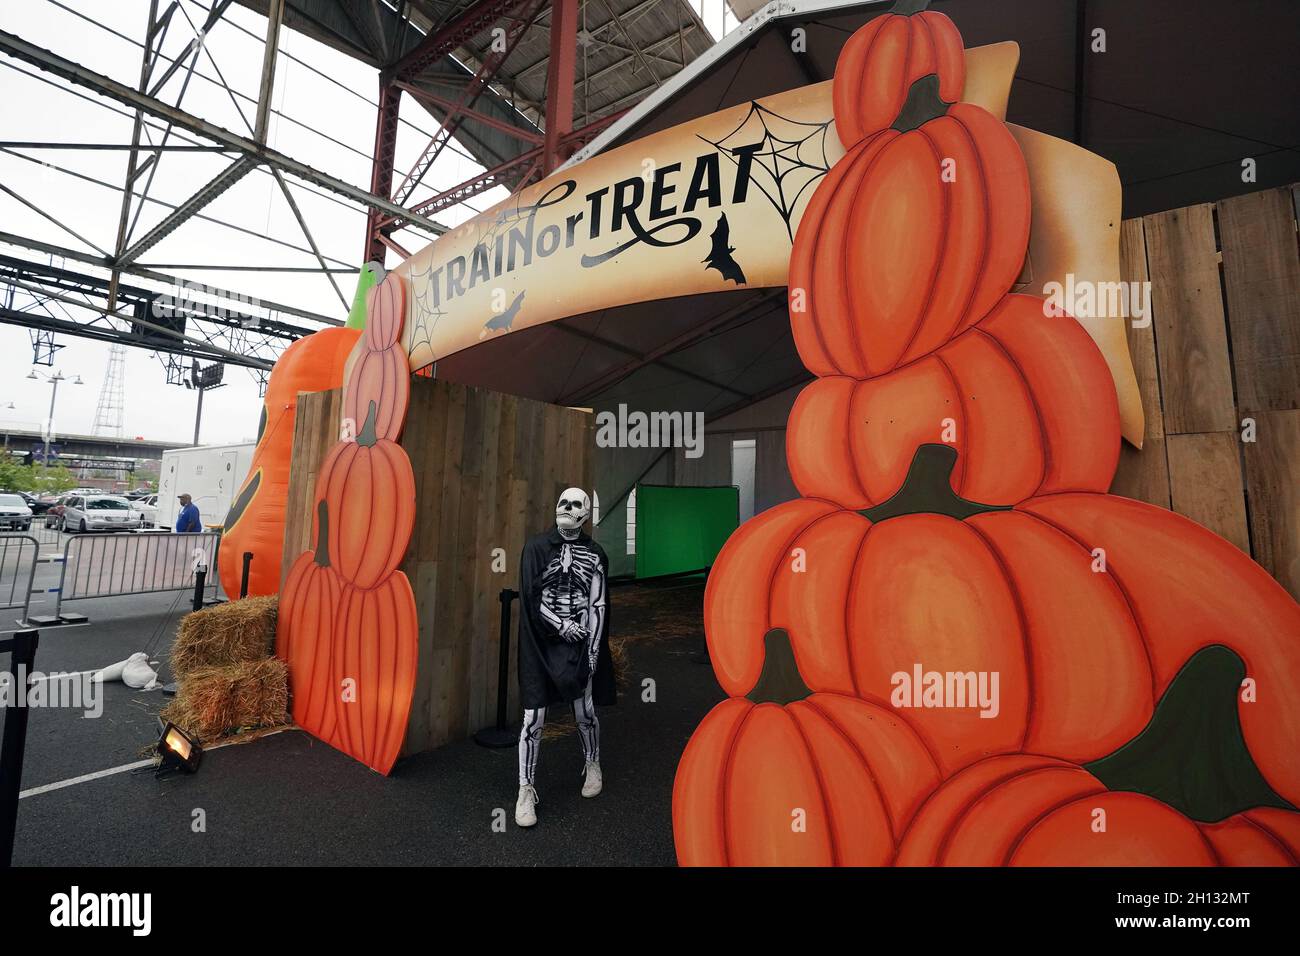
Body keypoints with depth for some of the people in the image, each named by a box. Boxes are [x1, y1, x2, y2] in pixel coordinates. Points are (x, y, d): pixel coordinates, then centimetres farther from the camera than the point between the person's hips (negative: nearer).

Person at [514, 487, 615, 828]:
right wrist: (563, 626, -12)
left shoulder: (595, 555, 2)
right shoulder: (536, 546, -2)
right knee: (534, 717, 1)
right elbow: (531, 596, -6)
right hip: (541, 643, -1)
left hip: (580, 644, 1)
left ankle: (592, 765, 40)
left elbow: (598, 607, 0)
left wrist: (593, 652, -4)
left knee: (585, 711, 12)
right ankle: (526, 790, 21)